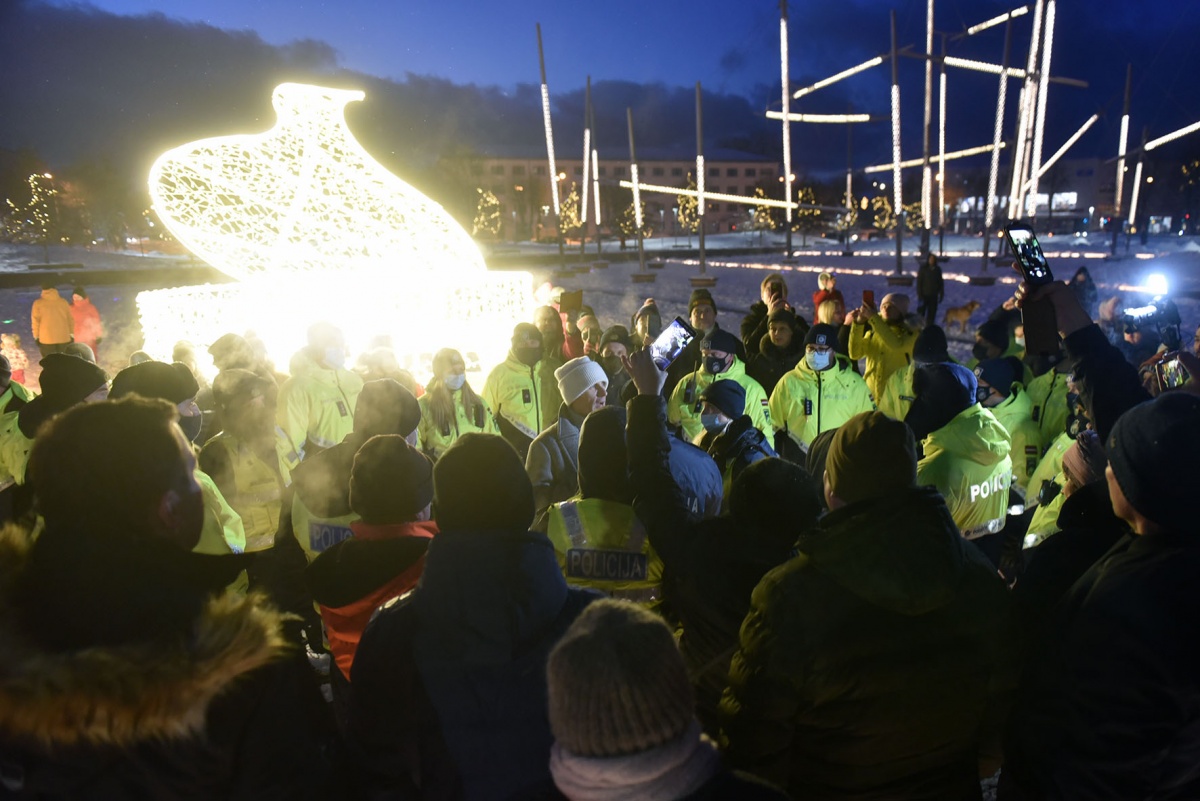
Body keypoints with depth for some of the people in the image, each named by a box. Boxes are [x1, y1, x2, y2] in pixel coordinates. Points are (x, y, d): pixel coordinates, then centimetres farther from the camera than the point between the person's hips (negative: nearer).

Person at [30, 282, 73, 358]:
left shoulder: (38, 303, 0)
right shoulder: (63, 302, 4)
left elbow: (35, 321, -1)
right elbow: (70, 319, 5)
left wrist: (36, 336, 6)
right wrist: (71, 335, 12)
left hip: (46, 339, -1)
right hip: (64, 338, 1)